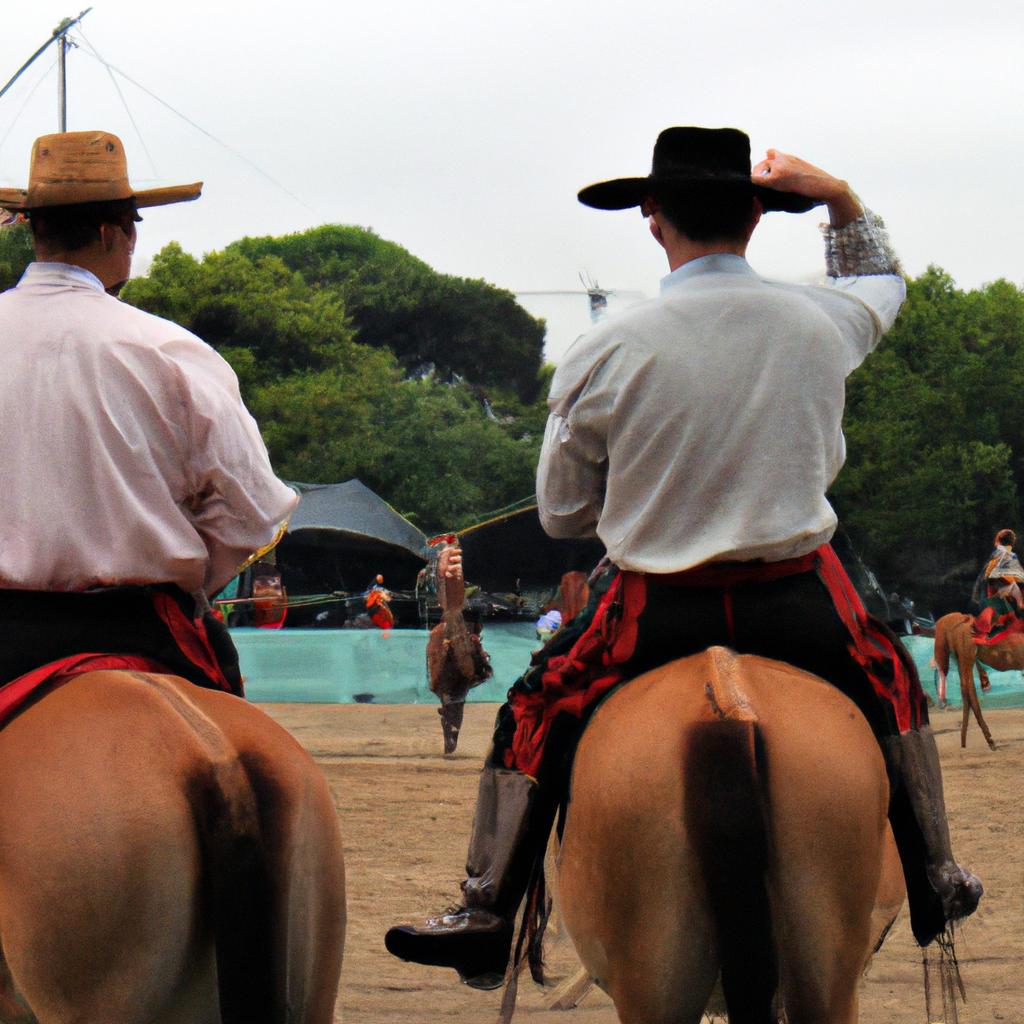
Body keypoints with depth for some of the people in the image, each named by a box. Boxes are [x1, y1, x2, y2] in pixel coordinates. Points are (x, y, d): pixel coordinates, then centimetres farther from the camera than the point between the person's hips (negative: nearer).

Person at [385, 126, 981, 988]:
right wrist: (843, 201, 17)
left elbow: (561, 513, 0)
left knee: (536, 716, 19)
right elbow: (882, 284, 23)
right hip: (802, 599, 2)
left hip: (657, 602, -2)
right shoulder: (823, 321, -5)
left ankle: (486, 919, 20)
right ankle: (935, 882, 40)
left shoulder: (606, 353, -12)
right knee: (890, 683, 31)